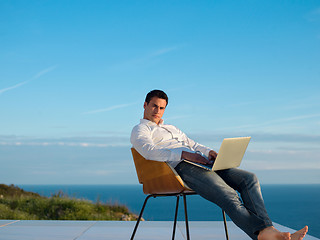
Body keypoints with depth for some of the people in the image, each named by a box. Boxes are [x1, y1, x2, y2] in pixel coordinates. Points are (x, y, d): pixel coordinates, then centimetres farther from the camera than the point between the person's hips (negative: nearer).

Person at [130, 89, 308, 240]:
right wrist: (184, 154, -19)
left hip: (200, 163, 8)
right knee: (229, 196, -30)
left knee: (249, 178, -12)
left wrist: (209, 152, 6)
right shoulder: (140, 130, 11)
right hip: (181, 167, -8)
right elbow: (149, 150, -10)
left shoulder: (172, 129, 37)